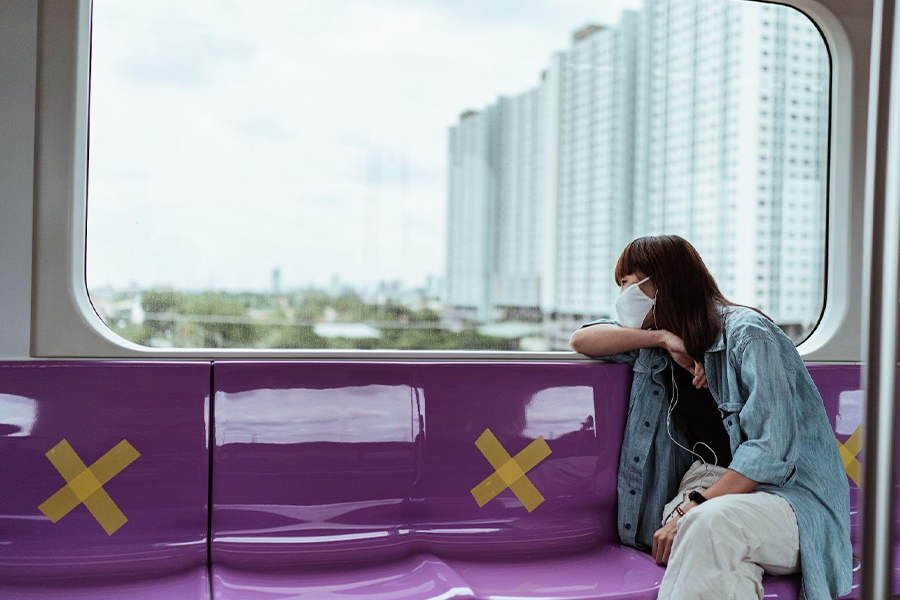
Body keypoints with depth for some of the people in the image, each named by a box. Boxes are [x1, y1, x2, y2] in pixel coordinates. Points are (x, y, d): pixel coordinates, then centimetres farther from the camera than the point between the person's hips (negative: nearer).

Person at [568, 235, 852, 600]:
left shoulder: (747, 334, -9)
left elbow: (770, 451, -17)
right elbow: (581, 340, 9)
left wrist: (691, 510, -26)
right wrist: (663, 337, -3)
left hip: (789, 492, -4)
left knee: (710, 522, -39)